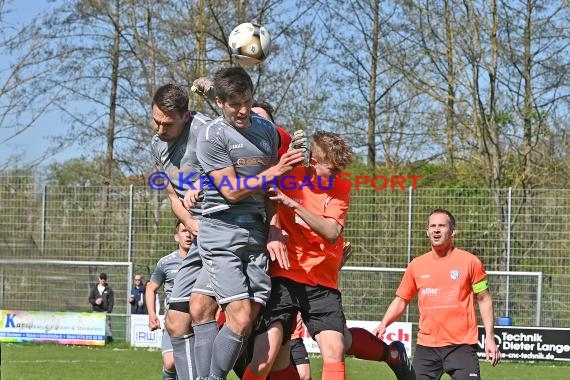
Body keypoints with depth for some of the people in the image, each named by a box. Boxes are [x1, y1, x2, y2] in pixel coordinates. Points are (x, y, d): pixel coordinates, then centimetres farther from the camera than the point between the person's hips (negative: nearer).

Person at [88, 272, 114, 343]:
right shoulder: (94, 288, 13)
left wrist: (109, 311, -10)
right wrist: (95, 301, -9)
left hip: (105, 311, -3)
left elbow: (111, 301, 2)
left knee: (107, 324, -13)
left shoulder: (109, 289, 6)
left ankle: (109, 337, -15)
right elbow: (90, 299, 13)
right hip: (96, 311, 3)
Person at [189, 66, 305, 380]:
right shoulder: (212, 135, -4)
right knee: (240, 317, -16)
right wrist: (275, 172, -11)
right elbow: (232, 190, -9)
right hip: (221, 232, -5)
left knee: (248, 321, -4)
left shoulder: (266, 129, 15)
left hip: (256, 231, 6)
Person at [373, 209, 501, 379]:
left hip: (461, 346, -3)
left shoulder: (470, 261, 0)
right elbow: (401, 300, 16)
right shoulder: (417, 265, 9)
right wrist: (383, 324, 0)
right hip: (426, 347, 3)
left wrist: (489, 338, -1)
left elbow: (484, 300, 5)